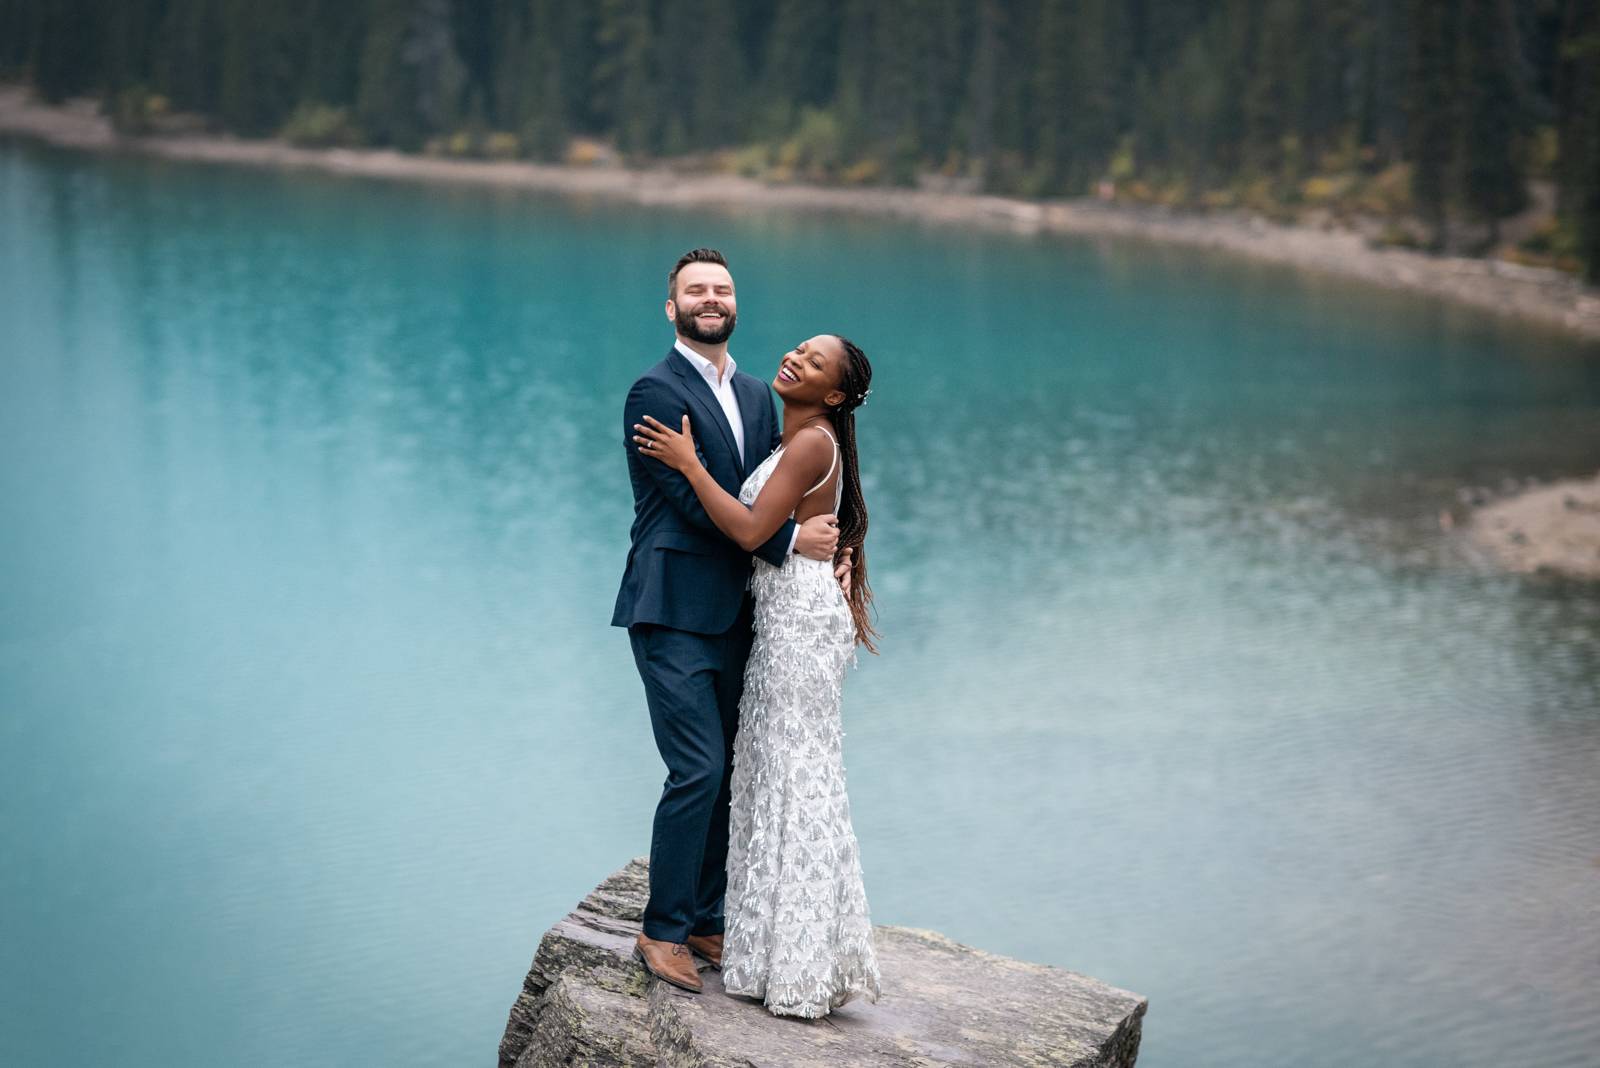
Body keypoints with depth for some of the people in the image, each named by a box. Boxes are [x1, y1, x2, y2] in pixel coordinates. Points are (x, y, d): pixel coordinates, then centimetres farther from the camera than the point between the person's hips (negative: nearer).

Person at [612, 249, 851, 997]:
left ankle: (704, 919, 24)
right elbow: (696, 501, -16)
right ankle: (662, 930, 4)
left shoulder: (756, 397, 15)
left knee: (727, 775, 11)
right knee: (699, 772, -10)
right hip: (674, 616, -7)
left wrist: (827, 550, -5)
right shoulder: (656, 392, -9)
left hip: (732, 617, 8)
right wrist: (791, 540, -15)